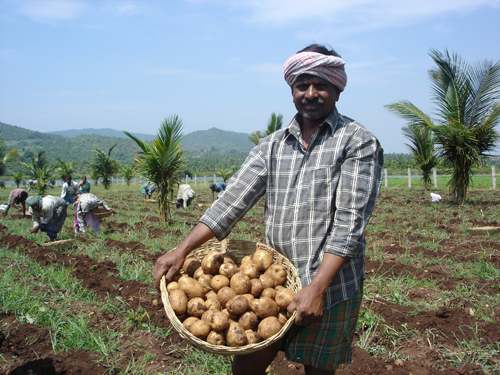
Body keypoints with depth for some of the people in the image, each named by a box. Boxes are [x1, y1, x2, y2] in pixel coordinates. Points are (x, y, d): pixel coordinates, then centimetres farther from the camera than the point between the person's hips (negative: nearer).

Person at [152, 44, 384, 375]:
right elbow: (233, 200, 1)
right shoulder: (273, 145, 8)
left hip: (330, 289, -4)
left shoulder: (359, 143, -6)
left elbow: (350, 223, -14)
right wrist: (182, 250, -9)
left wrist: (316, 288, -22)